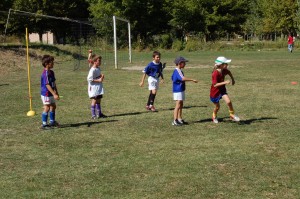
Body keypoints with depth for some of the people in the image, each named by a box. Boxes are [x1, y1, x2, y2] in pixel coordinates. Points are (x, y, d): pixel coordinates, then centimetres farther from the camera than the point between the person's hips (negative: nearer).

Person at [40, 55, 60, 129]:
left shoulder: (51, 72, 8)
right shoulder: (45, 73, -22)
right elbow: (47, 85, -26)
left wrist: (56, 92, 16)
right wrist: (54, 94, -28)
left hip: (51, 93, 10)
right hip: (46, 93, -10)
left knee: (53, 106, 18)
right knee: (47, 108, -5)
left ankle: (52, 122, 31)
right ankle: (44, 124, 2)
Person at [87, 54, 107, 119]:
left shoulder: (98, 68, 11)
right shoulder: (92, 70, -17)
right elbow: (89, 79, -23)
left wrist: (102, 77, 2)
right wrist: (98, 80, -23)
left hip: (99, 86, 9)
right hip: (94, 87, -9)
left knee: (98, 100, 13)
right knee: (94, 100, -6)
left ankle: (99, 113, 21)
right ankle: (93, 115, -2)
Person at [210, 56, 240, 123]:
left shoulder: (224, 70, -9)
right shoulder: (215, 73, -30)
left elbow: (229, 72, 17)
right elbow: (215, 85, -35)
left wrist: (232, 79, 16)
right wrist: (225, 82, -40)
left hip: (222, 89, 5)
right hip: (215, 91, -5)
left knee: (228, 102, -17)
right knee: (217, 106, 10)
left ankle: (232, 115, 4)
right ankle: (214, 117, 40)